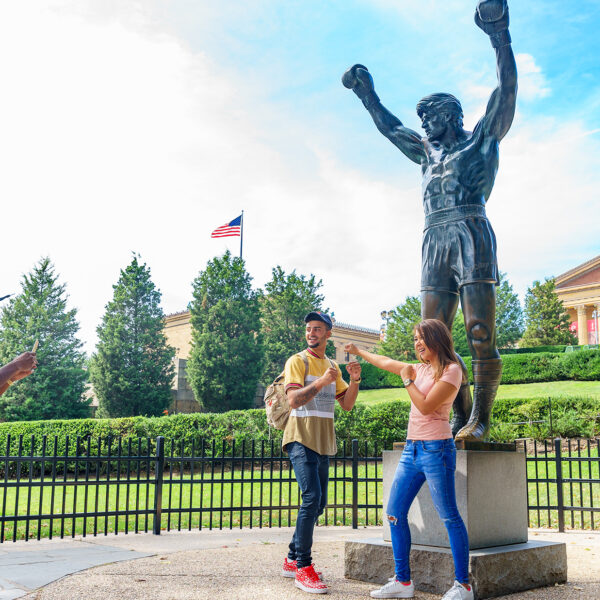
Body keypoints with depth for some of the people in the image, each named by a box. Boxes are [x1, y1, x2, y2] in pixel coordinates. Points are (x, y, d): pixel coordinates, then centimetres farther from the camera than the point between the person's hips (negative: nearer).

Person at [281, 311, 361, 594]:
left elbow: (347, 404, 13)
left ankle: (292, 560, 23)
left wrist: (354, 380, -4)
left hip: (323, 443, 7)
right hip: (301, 439, -7)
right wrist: (322, 381, -26)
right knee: (312, 498, -17)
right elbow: (293, 400, -17)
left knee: (318, 504, 10)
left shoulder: (332, 366, 16)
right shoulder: (297, 361, -4)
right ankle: (302, 568, -11)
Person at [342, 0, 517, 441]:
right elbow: (390, 128, 41)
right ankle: (461, 416, 2)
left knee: (480, 331, -11)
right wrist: (367, 94, 45)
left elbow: (506, 92, 4)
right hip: (434, 240, 6)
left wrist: (500, 37, -2)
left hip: (471, 231, -6)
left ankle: (481, 419, -8)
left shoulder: (482, 139, 15)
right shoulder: (427, 152, 30)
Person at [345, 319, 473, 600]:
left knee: (450, 517, -4)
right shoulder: (421, 369, 15)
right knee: (395, 514, 5)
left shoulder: (451, 371, -7)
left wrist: (407, 379, -4)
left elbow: (426, 406, -16)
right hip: (411, 450, 8)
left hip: (436, 449, -8)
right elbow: (387, 363, 30)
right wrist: (359, 352, 41)